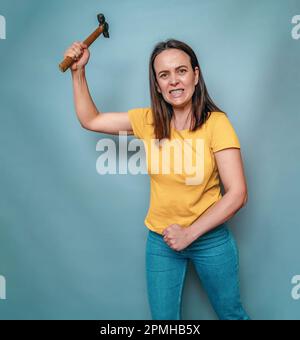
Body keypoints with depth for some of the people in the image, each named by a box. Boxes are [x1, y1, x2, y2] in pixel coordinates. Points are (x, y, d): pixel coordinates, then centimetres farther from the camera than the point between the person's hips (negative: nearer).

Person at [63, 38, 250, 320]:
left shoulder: (216, 122, -18)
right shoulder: (148, 120, -6)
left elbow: (237, 194, -19)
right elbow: (90, 120, 3)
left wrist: (189, 233, -18)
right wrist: (78, 70, -6)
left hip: (210, 237, -2)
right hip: (160, 239, 3)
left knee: (231, 313, 21)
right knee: (163, 317, 18)